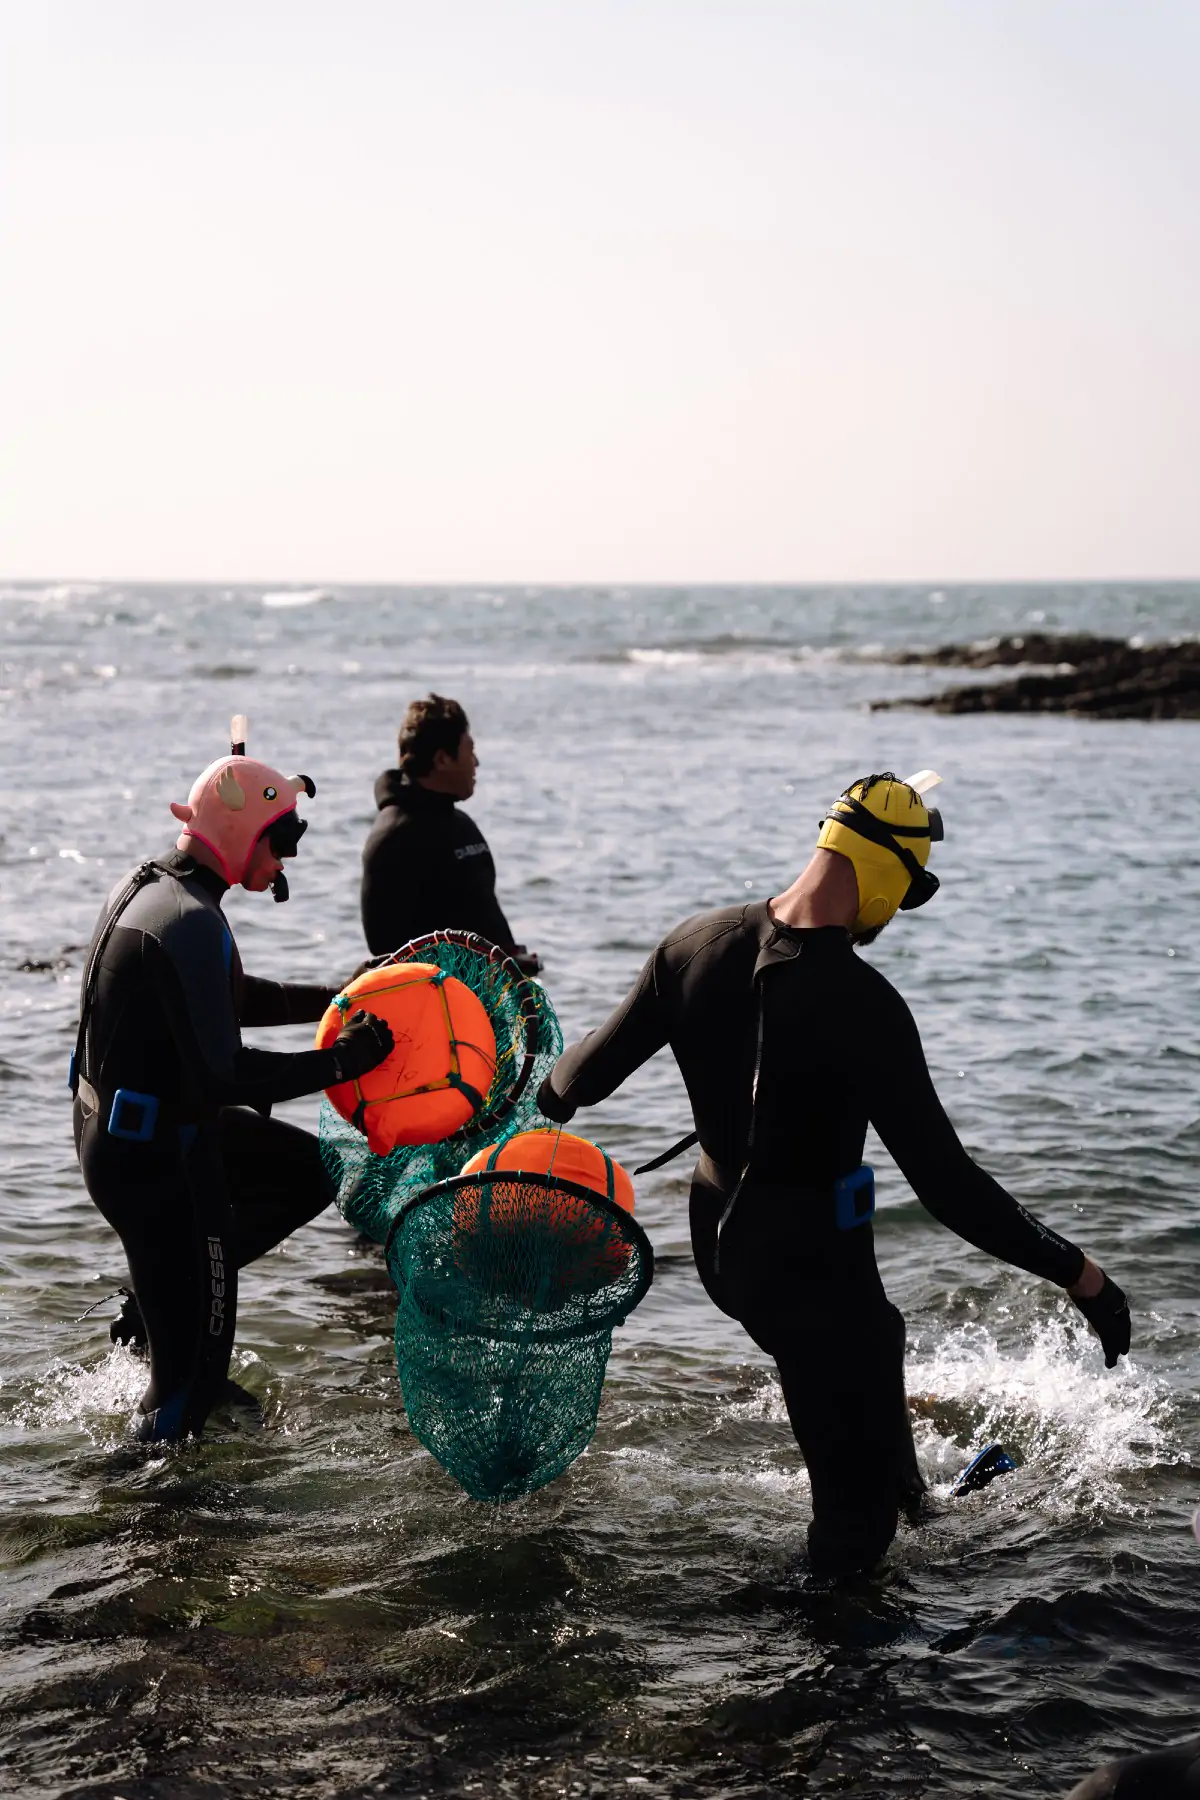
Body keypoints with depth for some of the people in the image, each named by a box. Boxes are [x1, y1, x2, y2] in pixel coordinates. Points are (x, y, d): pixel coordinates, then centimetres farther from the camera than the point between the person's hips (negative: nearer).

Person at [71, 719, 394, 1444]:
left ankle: (162, 1299, 19)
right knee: (195, 1367, -1)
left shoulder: (150, 886, 5)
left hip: (129, 1124, 10)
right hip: (151, 1157, -10)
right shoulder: (191, 923, -26)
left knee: (311, 1170, 21)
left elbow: (231, 999, 20)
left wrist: (335, 997, 13)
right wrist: (338, 1061, -20)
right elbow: (221, 1078, -29)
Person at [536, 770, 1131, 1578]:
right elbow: (945, 1179, -26)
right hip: (811, 1263, -8)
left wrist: (551, 1087, 28)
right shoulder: (865, 1005, -26)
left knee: (874, 1333, 38)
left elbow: (598, 1065, 4)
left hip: (721, 1244, 9)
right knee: (856, 1513, 5)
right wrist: (1074, 1269, -19)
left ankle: (905, 1486, 61)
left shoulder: (697, 945, -8)